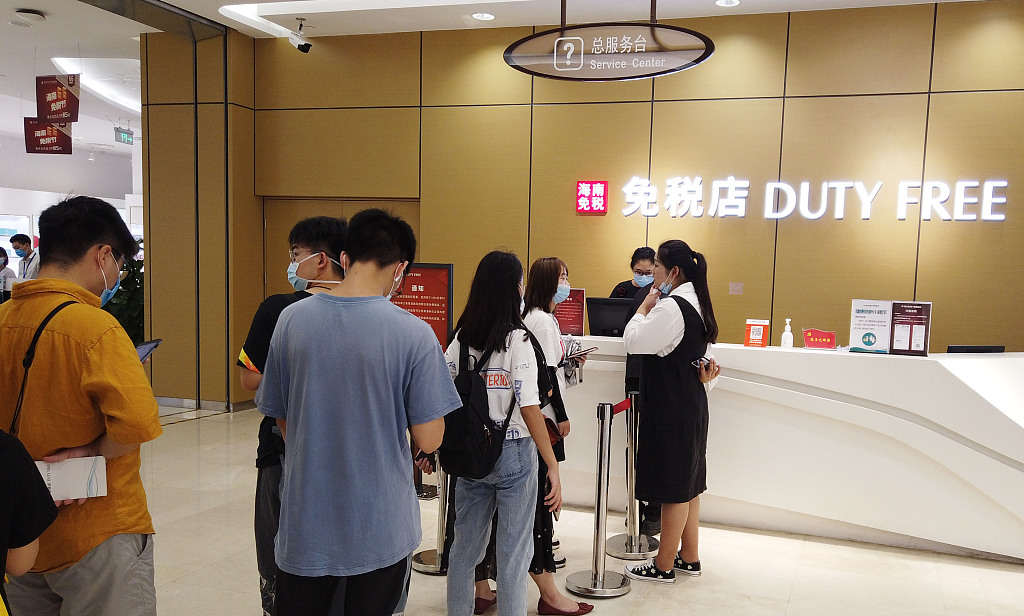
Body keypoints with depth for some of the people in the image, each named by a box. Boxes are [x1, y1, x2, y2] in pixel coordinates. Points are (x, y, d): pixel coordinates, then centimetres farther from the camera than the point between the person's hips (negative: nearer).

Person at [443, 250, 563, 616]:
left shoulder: (461, 338, 2)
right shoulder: (517, 340, -14)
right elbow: (529, 407, -20)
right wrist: (553, 466, -17)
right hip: (513, 453, -5)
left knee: (465, 544, 17)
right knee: (513, 551, 8)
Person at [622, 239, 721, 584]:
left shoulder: (670, 307, -21)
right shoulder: (695, 302, 11)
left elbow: (633, 342, -20)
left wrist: (646, 304, -11)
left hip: (671, 409, -10)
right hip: (691, 403, 10)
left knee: (674, 488, 1)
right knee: (688, 484, 18)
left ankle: (664, 566, 14)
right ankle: (689, 557, 30)